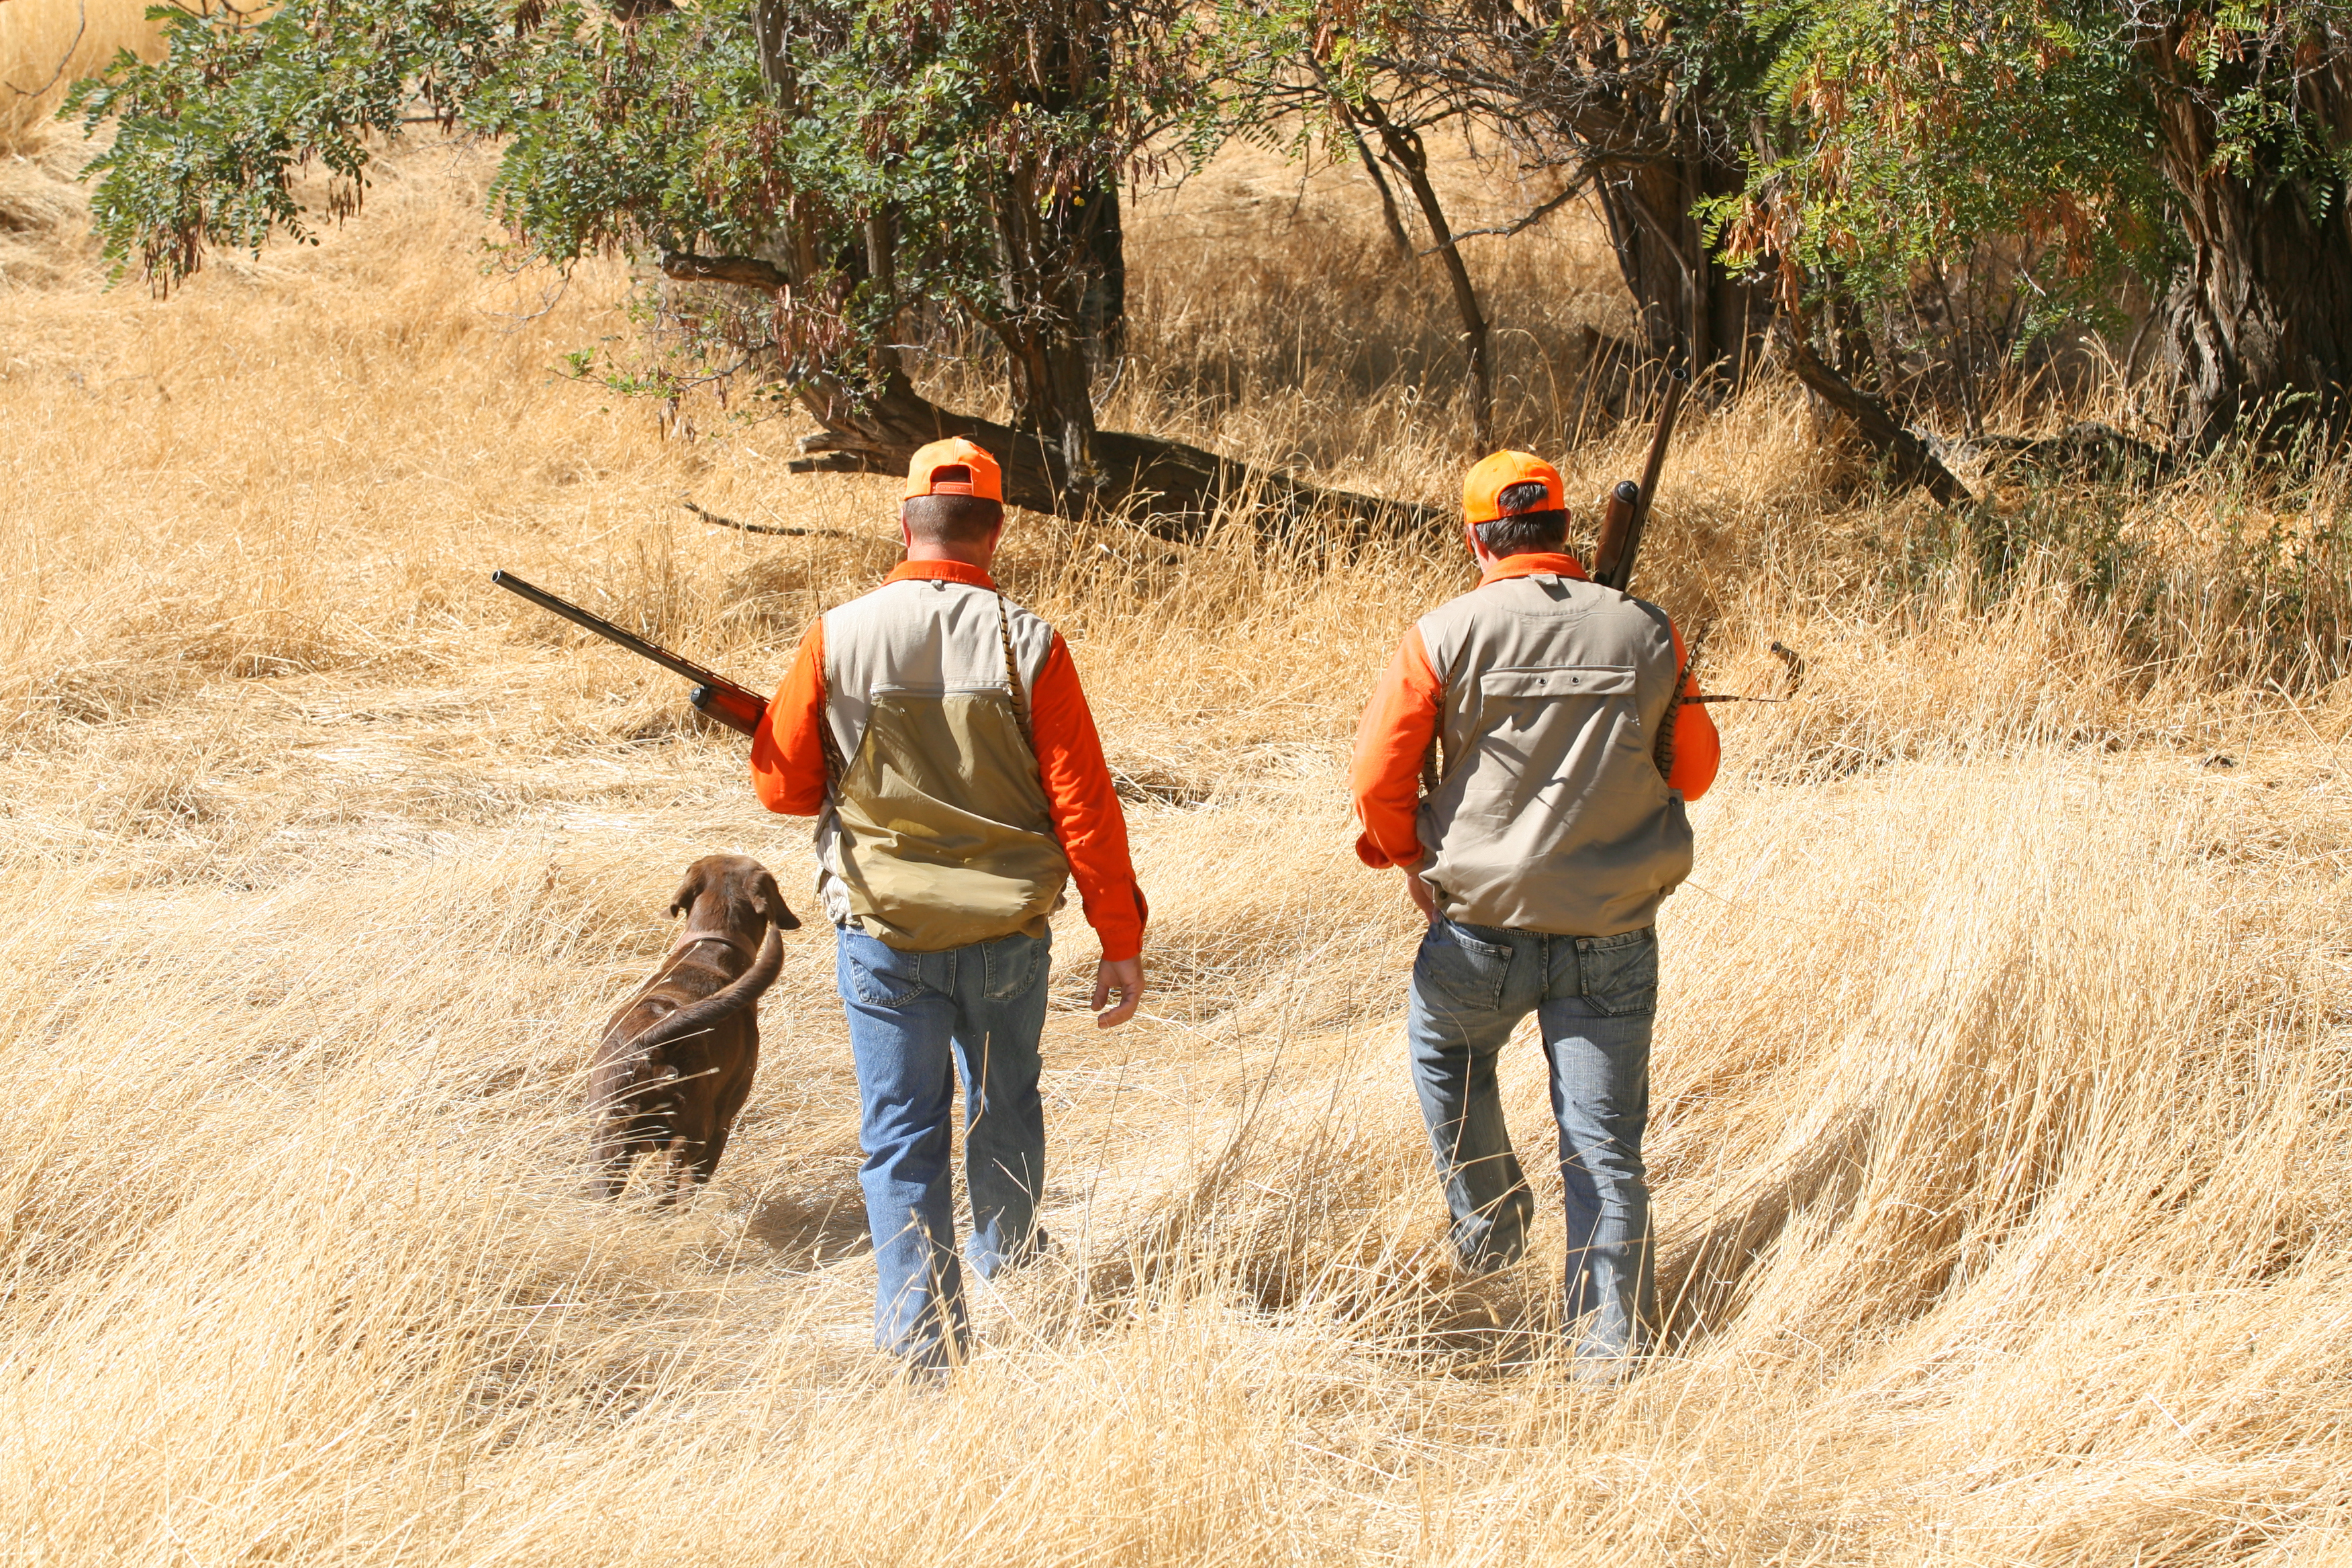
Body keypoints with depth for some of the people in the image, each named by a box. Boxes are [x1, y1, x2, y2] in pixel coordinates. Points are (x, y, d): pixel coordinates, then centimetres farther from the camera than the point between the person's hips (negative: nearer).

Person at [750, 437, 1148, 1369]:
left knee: (902, 1134, 7)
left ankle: (921, 1339, 3)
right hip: (1007, 935, 1)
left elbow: (782, 783, 1)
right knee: (1005, 1106, 24)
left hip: (883, 934, -1)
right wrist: (1120, 940, -2)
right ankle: (1010, 1260, 44)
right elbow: (1084, 804, -8)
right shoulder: (1029, 646, -10)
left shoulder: (838, 639, -9)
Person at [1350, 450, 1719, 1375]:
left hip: (1484, 926, -1)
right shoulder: (1647, 634, -2)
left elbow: (1380, 777, -6)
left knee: (1444, 1051, 31)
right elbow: (1693, 771, 11)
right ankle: (1610, 1341, 10)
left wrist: (1412, 860, 12)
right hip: (1615, 936, 2)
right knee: (1604, 1143, 8)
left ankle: (1488, 1221, 32)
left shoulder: (1447, 636, -9)